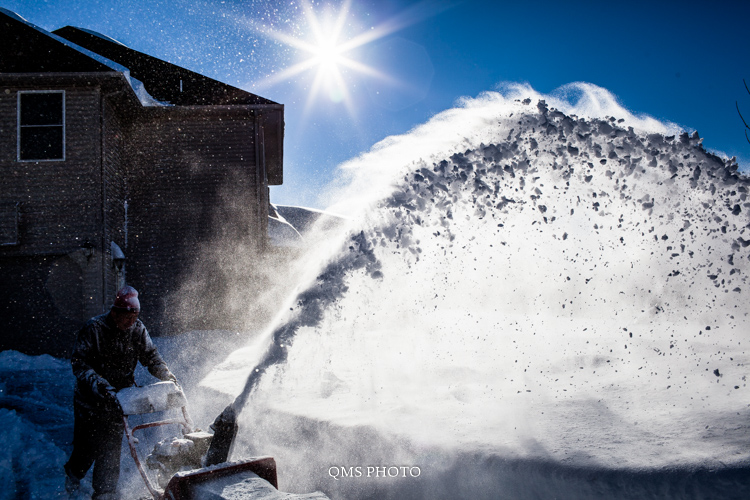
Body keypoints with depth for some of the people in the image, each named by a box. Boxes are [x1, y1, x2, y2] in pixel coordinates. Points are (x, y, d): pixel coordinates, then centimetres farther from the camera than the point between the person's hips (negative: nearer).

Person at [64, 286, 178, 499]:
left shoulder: (137, 329, -4)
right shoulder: (94, 328, -16)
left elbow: (150, 356, 1)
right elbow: (79, 362, -18)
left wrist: (165, 374, -16)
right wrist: (96, 383, -31)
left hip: (118, 396, 2)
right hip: (90, 396, -2)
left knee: (111, 445, -2)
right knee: (86, 444, 8)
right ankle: (73, 474, 40)